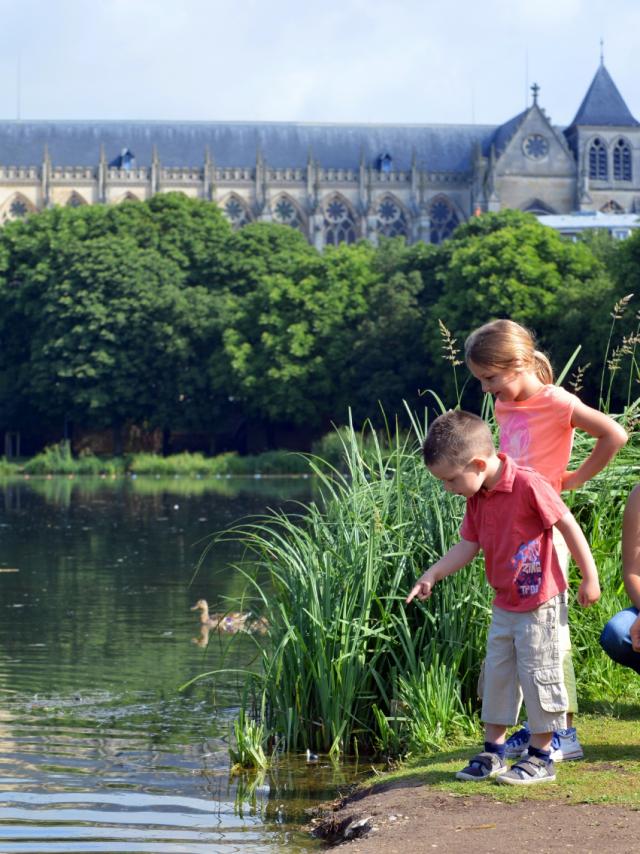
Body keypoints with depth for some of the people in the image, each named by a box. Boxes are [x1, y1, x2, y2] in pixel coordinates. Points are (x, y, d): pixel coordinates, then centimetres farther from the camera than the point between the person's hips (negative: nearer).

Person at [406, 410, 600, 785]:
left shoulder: (528, 484, -22)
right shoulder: (477, 497, 3)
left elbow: (568, 525, -16)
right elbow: (468, 546, 8)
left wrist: (589, 578, -12)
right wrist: (432, 575, -3)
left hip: (539, 603, -8)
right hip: (504, 605, 8)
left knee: (537, 675, -1)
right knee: (496, 673, 13)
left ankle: (542, 757, 10)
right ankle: (493, 751, 23)